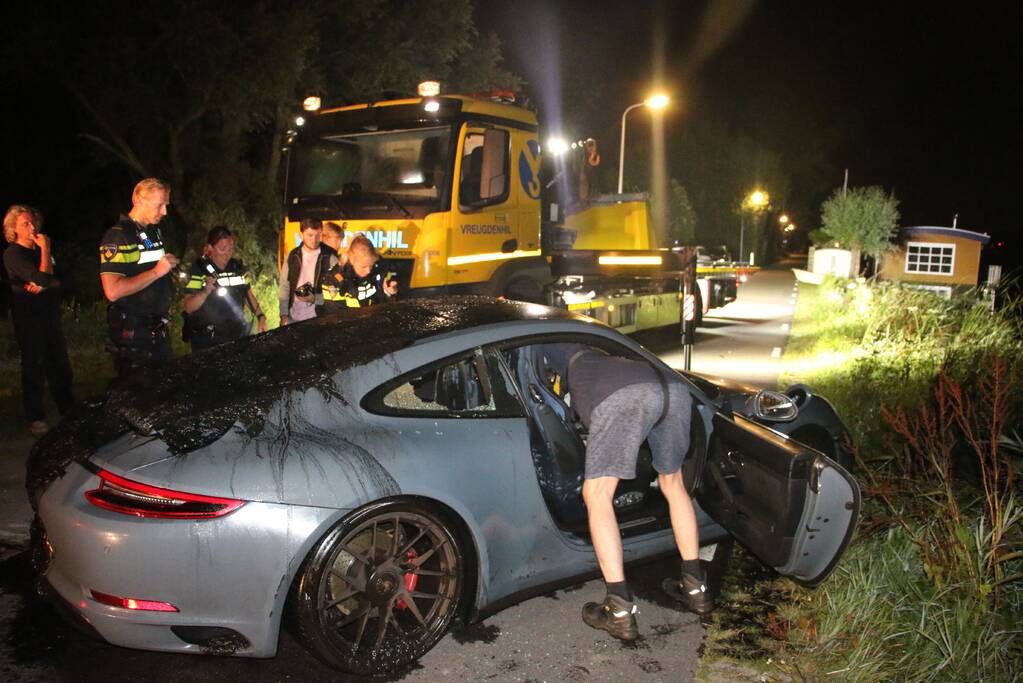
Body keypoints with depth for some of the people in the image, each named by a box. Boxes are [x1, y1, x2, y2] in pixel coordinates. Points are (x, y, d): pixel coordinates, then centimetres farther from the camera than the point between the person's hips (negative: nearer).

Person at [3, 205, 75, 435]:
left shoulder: (39, 250, 14)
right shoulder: (13, 254, -11)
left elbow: (57, 281, 9)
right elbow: (43, 278, -24)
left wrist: (42, 286, -12)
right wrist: (45, 249, -17)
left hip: (50, 316, 7)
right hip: (28, 318, -7)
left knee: (59, 364, 13)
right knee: (34, 367, -2)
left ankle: (68, 408, 24)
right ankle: (35, 418, 6)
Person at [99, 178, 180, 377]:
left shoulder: (154, 232, 13)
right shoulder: (117, 237, -15)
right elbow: (113, 291, -26)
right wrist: (157, 271, -22)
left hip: (159, 329, 9)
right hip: (133, 336, -8)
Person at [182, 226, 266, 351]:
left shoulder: (237, 267, 7)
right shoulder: (198, 269, -8)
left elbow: (248, 295, 15)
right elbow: (188, 307, -12)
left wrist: (260, 316, 1)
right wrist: (205, 292, -28)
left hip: (236, 335, 4)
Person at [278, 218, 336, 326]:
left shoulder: (330, 258, -3)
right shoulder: (292, 256, 7)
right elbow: (284, 286, 7)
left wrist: (315, 299, -17)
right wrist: (283, 315, -1)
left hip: (318, 318, -3)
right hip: (293, 318, 3)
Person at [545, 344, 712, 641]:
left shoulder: (558, 349, 37)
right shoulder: (599, 355, 48)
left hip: (624, 397, -6)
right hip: (674, 389, 6)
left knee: (596, 496, 5)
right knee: (672, 483, 27)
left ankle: (621, 611, -1)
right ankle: (695, 587, 31)